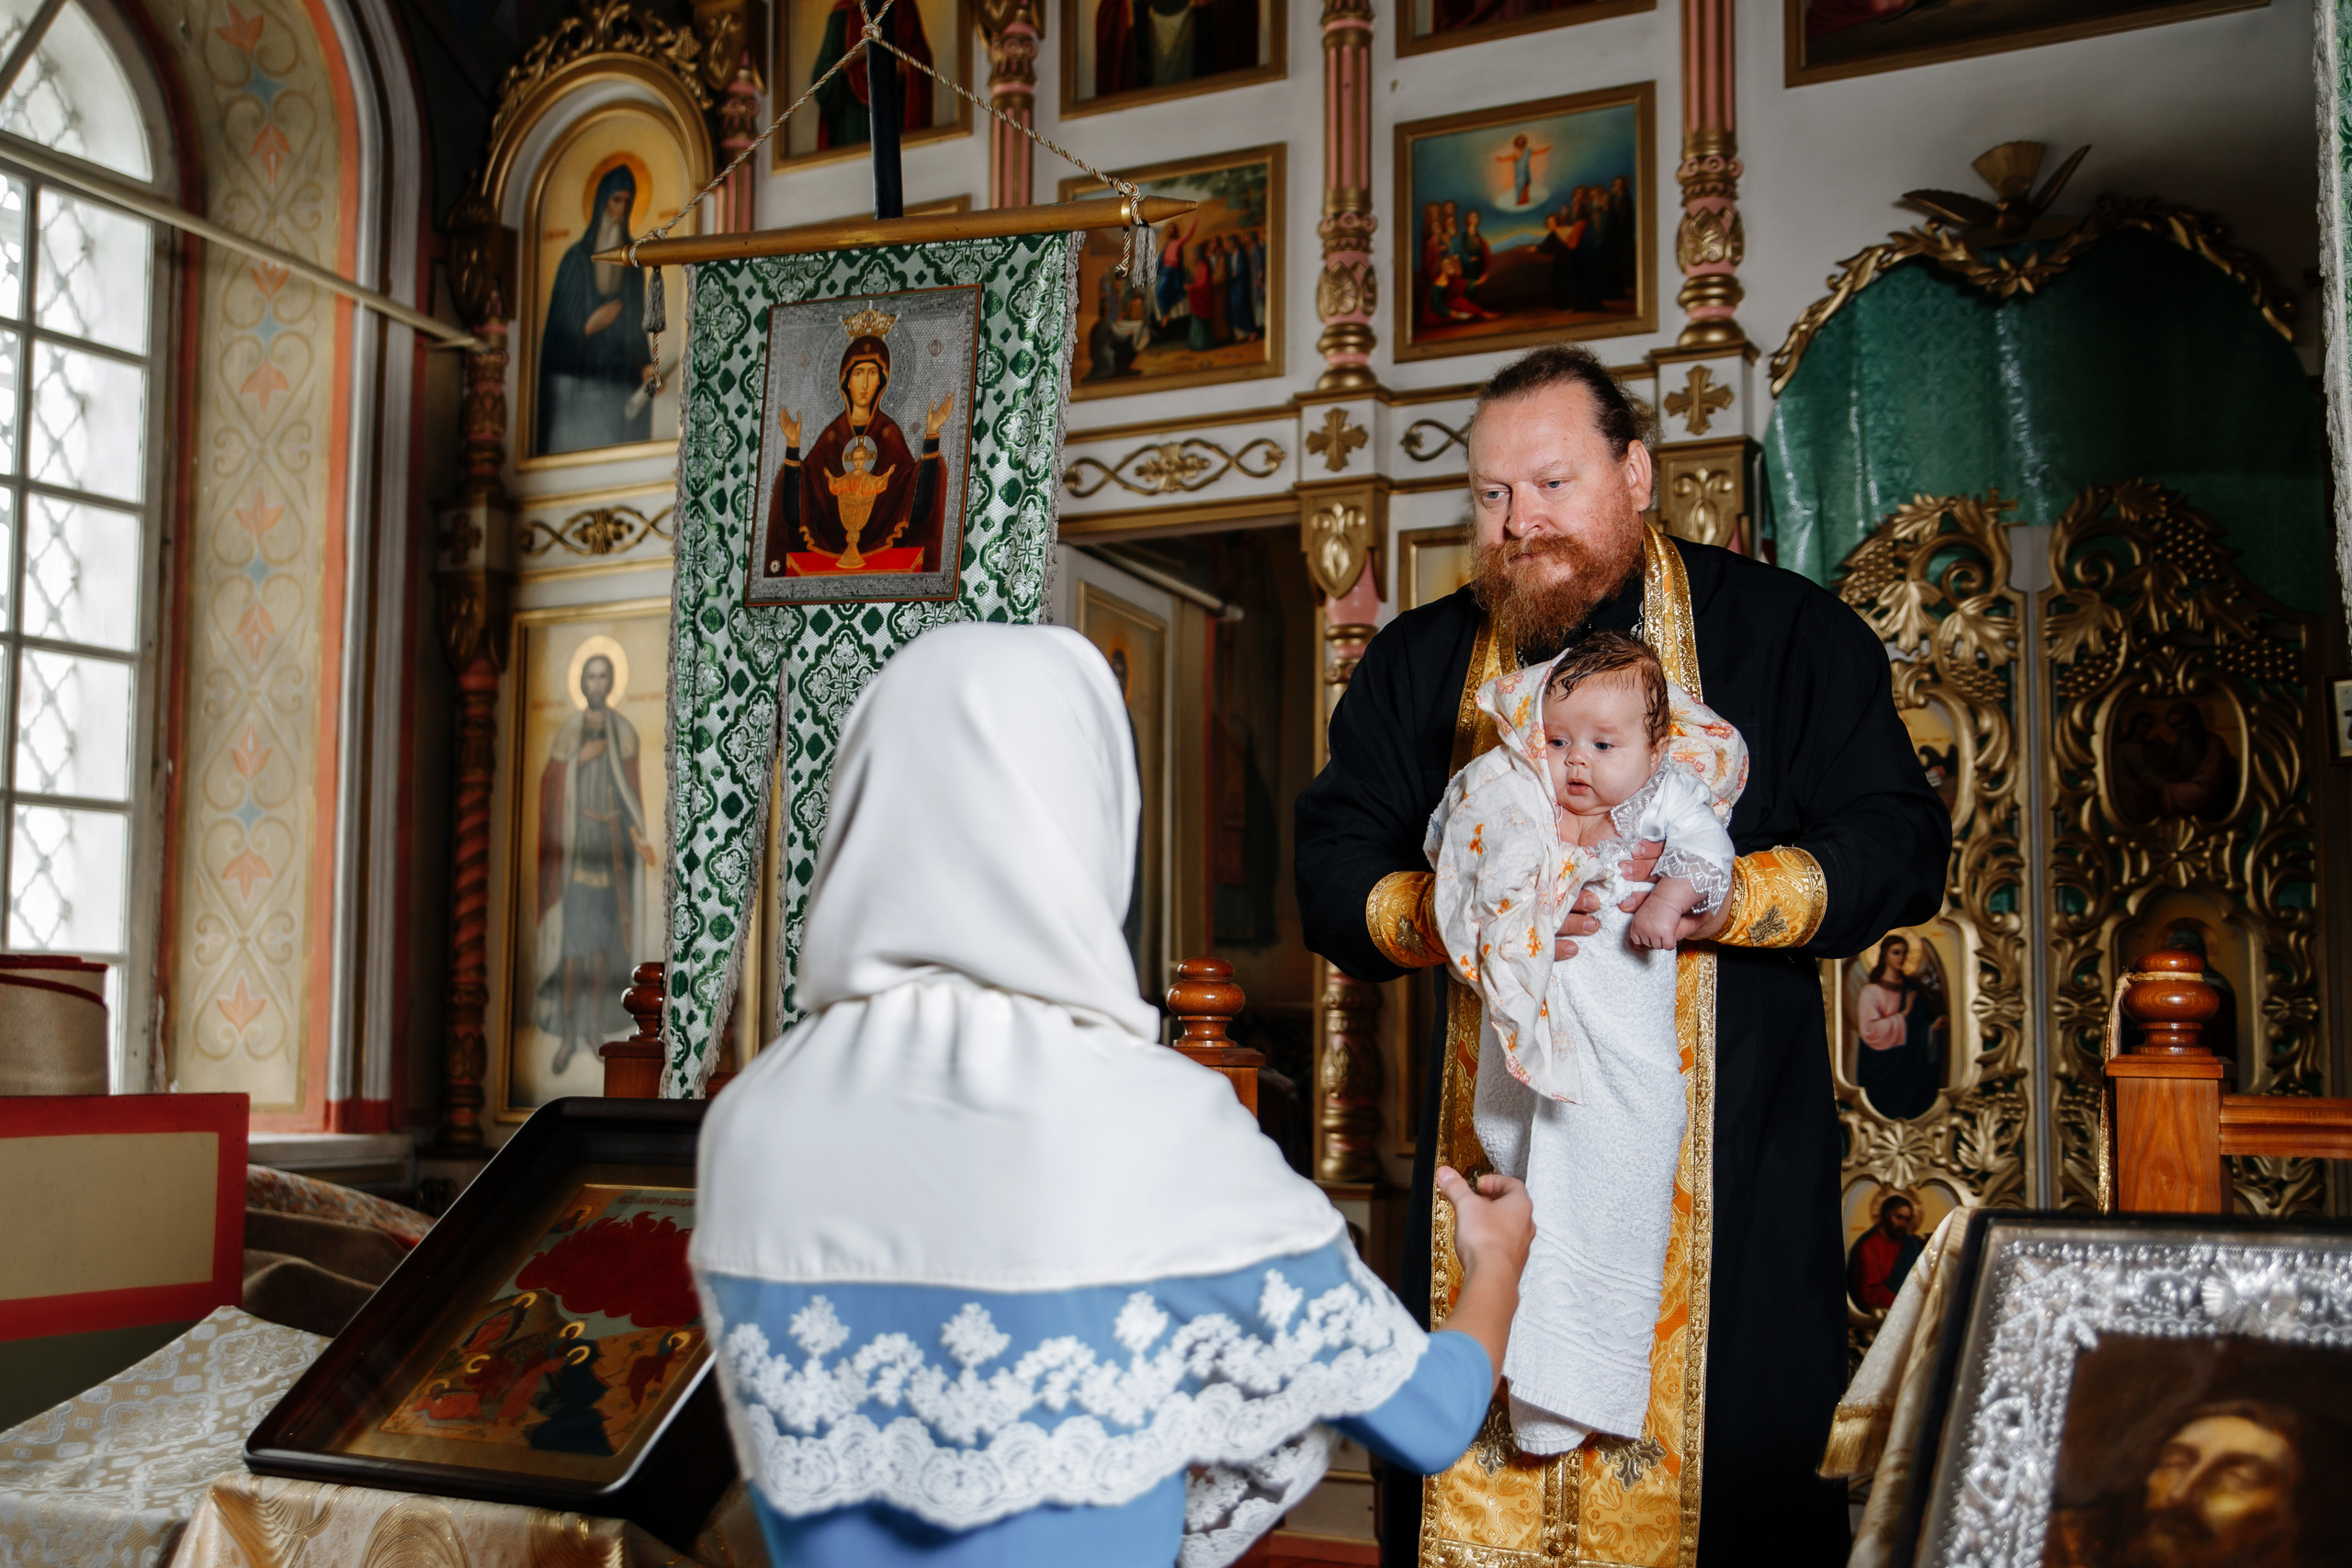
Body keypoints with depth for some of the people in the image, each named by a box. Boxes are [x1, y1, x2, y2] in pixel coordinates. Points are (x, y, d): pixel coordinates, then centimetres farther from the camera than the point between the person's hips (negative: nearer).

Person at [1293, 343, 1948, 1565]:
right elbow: (1330, 867, 6)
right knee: (1471, 1453, 5)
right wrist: (1442, 915, -15)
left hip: (1729, 1158, -2)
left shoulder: (1785, 631, 2)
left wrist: (1730, 900, -19)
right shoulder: (1417, 663, 10)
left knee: (1742, 1464, 1)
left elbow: (1900, 845, -2)